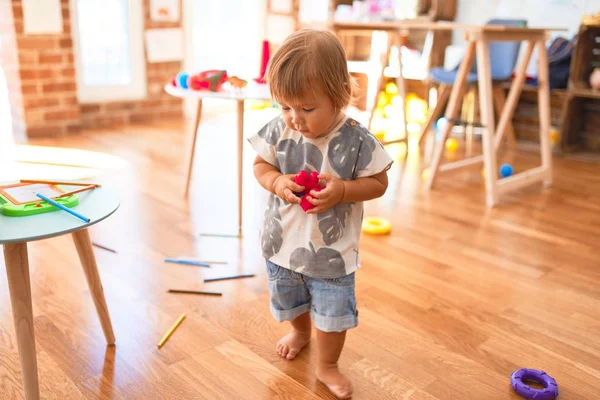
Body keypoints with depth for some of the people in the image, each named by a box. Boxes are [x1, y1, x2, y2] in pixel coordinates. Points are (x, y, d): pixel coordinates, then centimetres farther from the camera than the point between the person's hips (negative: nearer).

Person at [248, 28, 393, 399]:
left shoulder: (357, 140, -21)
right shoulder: (278, 130, -14)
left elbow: (378, 183, -12)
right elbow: (261, 165, 0)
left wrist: (341, 191, -30)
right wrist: (277, 182, -23)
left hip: (332, 249, -3)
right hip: (283, 241, 4)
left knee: (333, 312, 11)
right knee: (289, 300, 28)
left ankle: (328, 366, 38)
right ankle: (301, 330, 61)